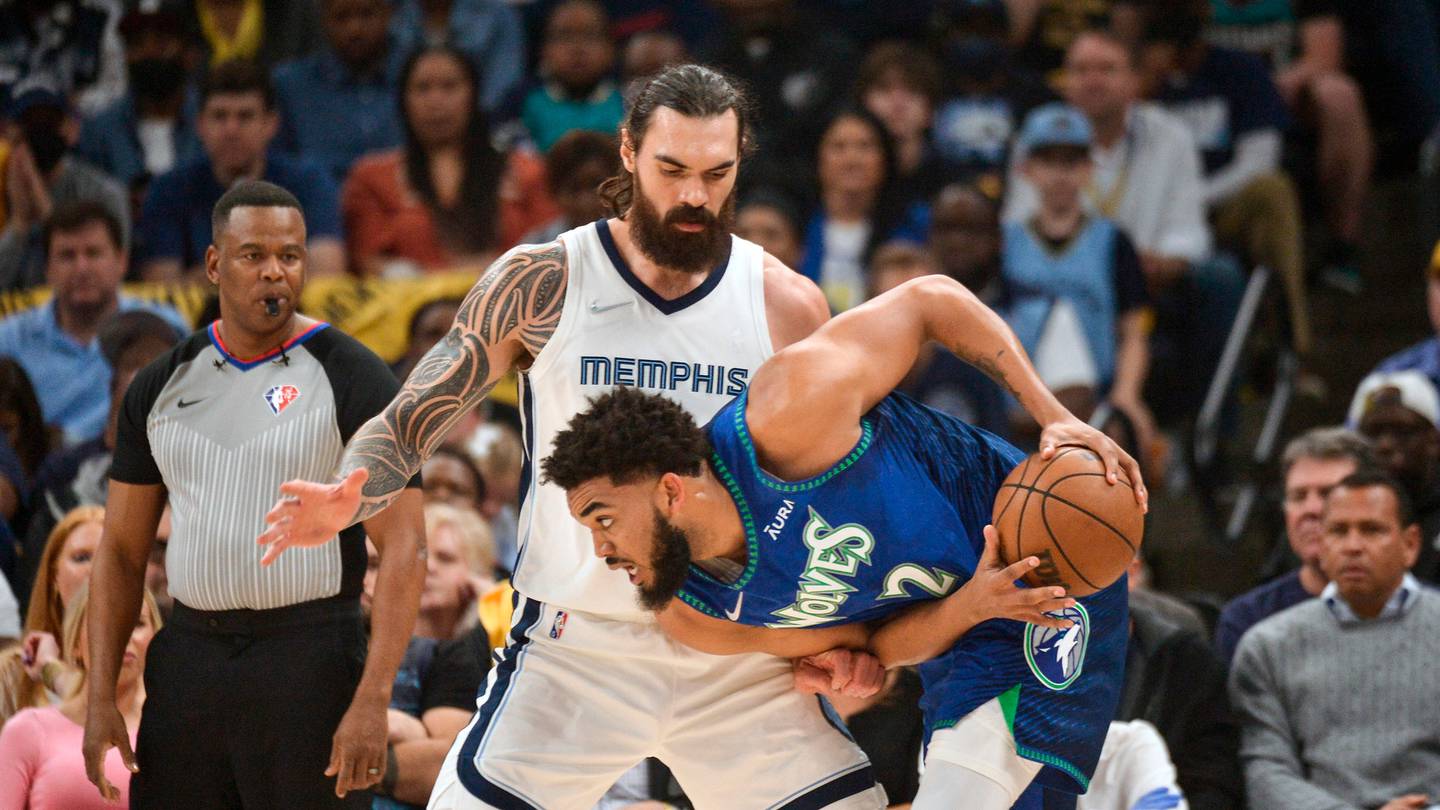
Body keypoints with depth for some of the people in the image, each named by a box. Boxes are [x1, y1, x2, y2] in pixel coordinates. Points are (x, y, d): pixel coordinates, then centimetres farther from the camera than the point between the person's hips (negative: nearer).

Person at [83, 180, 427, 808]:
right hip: (188, 657, 4)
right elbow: (122, 551, 13)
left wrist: (372, 700, -18)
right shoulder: (161, 386, 10)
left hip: (308, 659, -4)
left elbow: (402, 548, -8)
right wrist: (100, 699, 4)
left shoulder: (354, 380, -4)